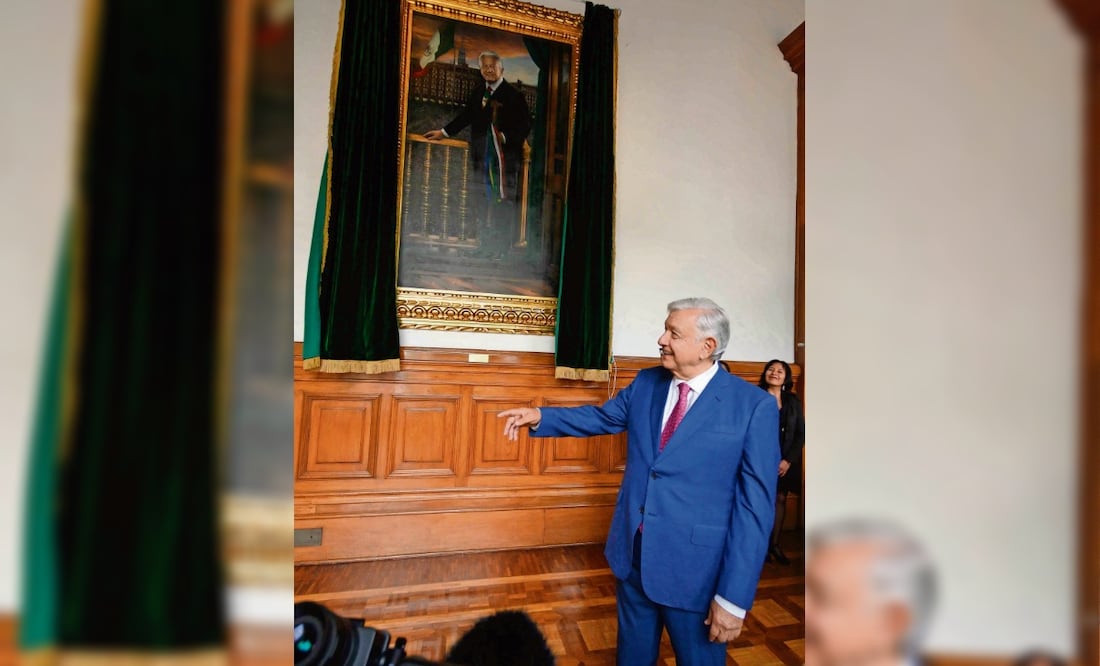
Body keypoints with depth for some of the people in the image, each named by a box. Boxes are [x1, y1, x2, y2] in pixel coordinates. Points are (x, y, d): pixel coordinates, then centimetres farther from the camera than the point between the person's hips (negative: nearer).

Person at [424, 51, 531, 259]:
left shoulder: (513, 95, -5)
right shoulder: (477, 93, 14)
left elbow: (525, 125, -8)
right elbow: (465, 117, 23)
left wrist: (505, 137, -18)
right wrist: (443, 132, 23)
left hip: (505, 156, -6)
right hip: (482, 155, 7)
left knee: (504, 201, -4)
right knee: (483, 201, 11)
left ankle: (502, 246, 4)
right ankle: (487, 244, 22)